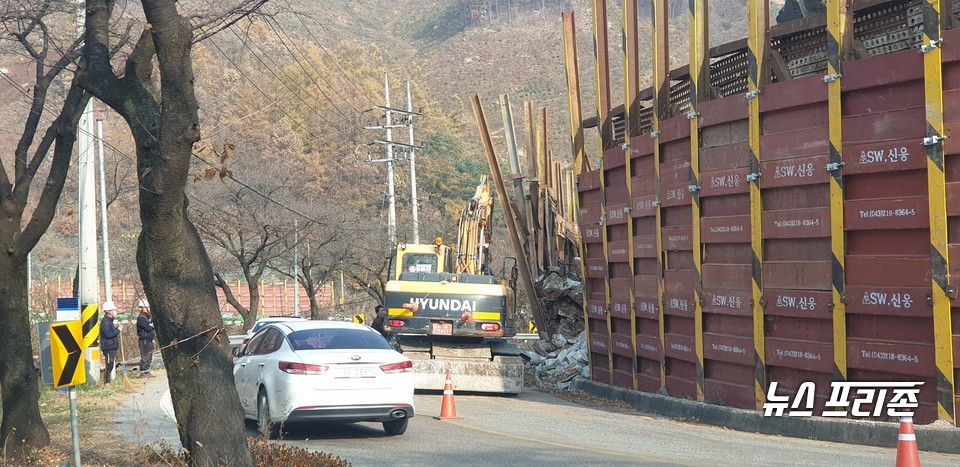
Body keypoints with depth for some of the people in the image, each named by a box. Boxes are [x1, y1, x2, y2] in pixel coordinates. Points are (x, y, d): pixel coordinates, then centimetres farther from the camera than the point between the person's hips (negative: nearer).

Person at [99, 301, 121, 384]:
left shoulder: (109, 321, 17)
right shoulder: (105, 321, -16)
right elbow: (108, 334, -24)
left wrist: (116, 328, 6)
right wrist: (117, 330, -14)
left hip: (112, 347, 10)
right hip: (108, 347, -10)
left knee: (111, 364, 13)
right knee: (109, 365, -8)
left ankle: (108, 381, 19)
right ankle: (106, 382, -5)